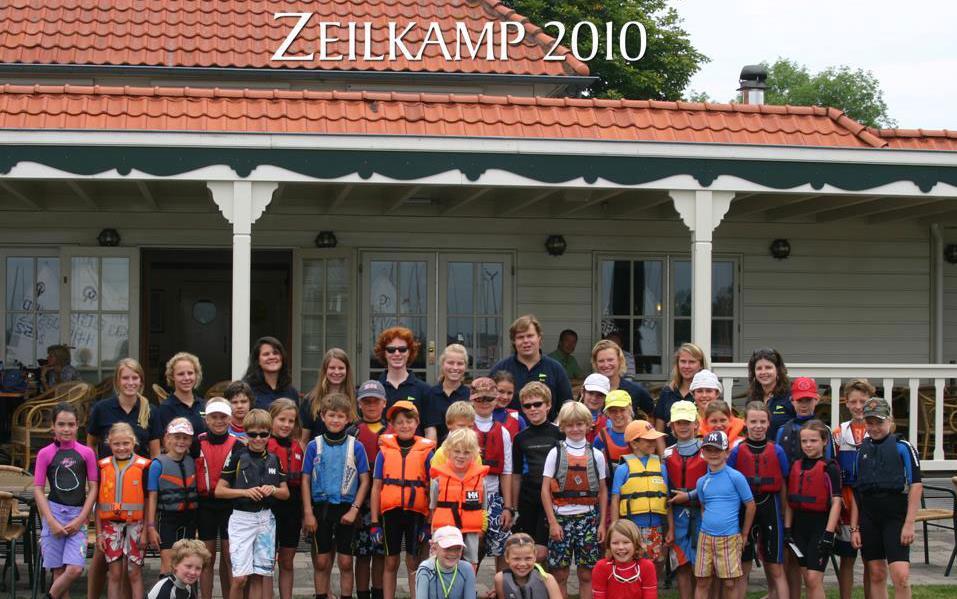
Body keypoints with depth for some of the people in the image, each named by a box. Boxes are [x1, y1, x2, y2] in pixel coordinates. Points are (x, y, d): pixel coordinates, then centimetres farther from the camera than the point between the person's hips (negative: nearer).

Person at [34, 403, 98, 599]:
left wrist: (80, 520, -5)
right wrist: (51, 522, -8)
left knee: (75, 569, -13)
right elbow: (38, 490, 1)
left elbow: (93, 488, 3)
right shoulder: (45, 454, 2)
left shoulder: (86, 453, 4)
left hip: (78, 517, 1)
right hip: (53, 513, 0)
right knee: (59, 571, -1)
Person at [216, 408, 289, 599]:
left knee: (259, 576, 5)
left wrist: (273, 490, -8)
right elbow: (219, 490, -4)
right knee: (240, 577, -10)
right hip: (241, 518, -4)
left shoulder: (274, 459, 8)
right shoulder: (237, 456, -3)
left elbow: (286, 493, 13)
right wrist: (245, 492, -16)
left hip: (266, 518, 4)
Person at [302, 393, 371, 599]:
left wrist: (354, 509, -10)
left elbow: (364, 481, 0)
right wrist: (308, 513, -4)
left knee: (345, 561, 3)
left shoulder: (356, 447, -2)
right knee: (322, 561, 7)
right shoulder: (314, 446, 1)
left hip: (345, 508, -1)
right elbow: (306, 480, 2)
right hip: (320, 507, 1)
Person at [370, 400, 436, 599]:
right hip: (391, 511, 1)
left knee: (413, 561, 6)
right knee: (391, 562, 9)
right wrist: (374, 522, 1)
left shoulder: (426, 451, 2)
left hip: (416, 511, -1)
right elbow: (376, 488, 5)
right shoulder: (385, 450, 3)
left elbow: (432, 488, 3)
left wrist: (429, 521, -2)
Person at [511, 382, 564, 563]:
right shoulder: (520, 438, 9)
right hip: (528, 500, 3)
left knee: (540, 552, -8)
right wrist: (514, 507, 10)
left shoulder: (559, 434, 0)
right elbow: (516, 476, 12)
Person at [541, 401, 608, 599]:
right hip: (561, 517, -1)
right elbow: (545, 490, -1)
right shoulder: (555, 453, 2)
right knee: (560, 575, 0)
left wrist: (602, 523, 2)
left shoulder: (596, 455, 7)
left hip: (587, 517, 1)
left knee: (587, 575, 2)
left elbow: (603, 491, 9)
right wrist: (553, 522, -8)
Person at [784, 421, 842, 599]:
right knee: (806, 578, 9)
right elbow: (790, 501, 12)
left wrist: (828, 533, -16)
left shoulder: (829, 468, -7)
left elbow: (836, 502, -11)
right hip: (799, 524, 6)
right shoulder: (796, 466, 10)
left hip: (820, 524, -6)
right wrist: (787, 529, 6)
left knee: (814, 579, -9)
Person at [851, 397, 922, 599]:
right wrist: (854, 528, 9)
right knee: (876, 575, 7)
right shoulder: (862, 450, 11)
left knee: (901, 576, -14)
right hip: (868, 519, 4)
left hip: (895, 518, -4)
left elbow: (916, 486, -6)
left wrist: (909, 524, -12)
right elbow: (856, 492, 13)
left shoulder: (902, 447, -2)